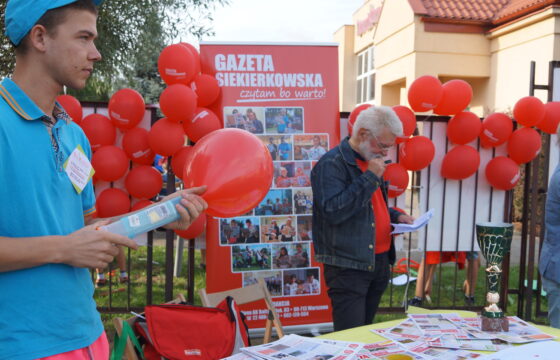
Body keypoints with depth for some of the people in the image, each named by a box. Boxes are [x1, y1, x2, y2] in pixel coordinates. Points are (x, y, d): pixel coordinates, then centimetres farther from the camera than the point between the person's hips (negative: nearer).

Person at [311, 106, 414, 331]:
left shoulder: (371, 161, 15)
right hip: (348, 266, -9)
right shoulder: (331, 164, -13)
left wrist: (395, 216, 8)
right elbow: (333, 211, -26)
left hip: (379, 261, 9)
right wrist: (369, 178, -22)